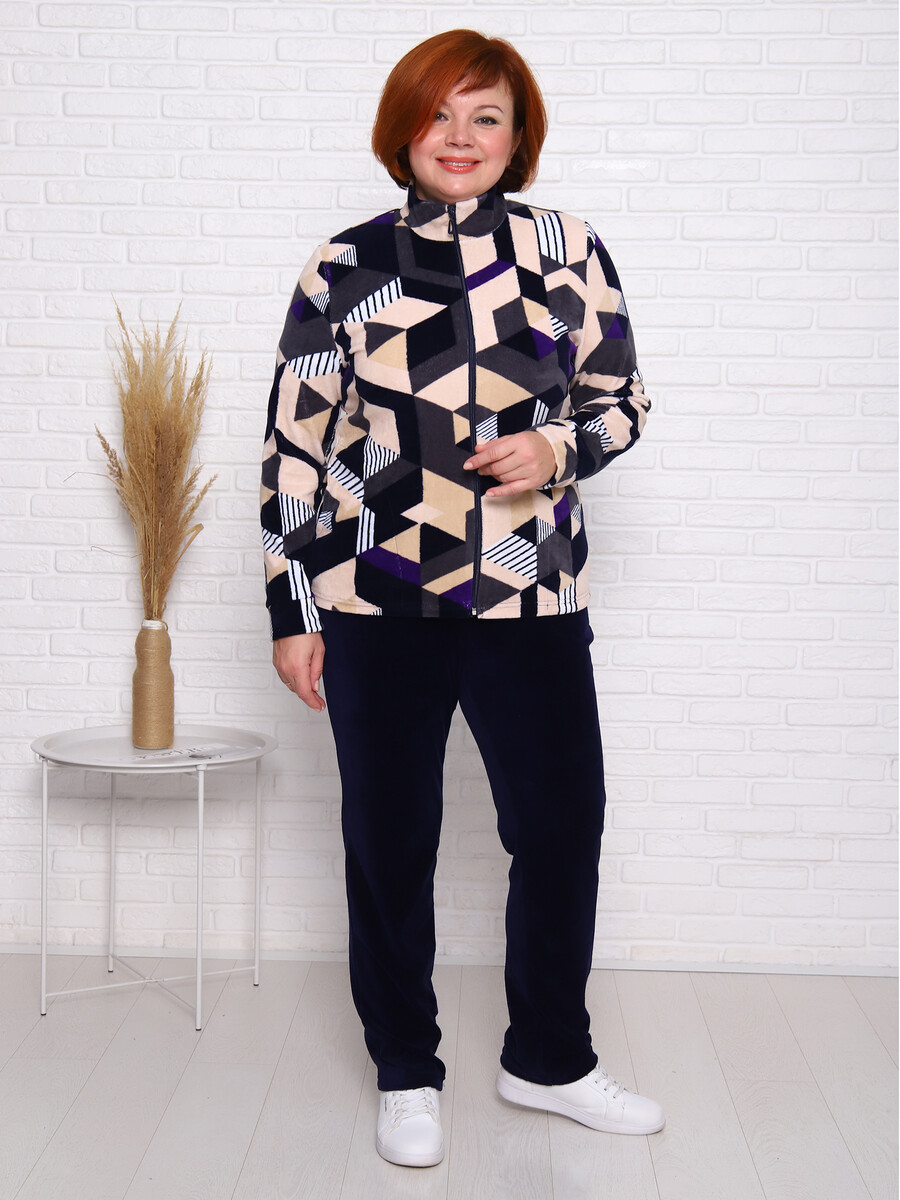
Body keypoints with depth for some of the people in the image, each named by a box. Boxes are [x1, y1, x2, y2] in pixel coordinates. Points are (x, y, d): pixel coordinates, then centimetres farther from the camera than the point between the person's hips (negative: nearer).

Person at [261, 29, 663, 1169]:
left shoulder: (568, 248, 4)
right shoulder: (346, 265, 1)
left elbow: (621, 397, 11)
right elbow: (295, 440, 3)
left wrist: (558, 448, -12)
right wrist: (292, 610, 1)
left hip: (532, 602, 1)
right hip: (378, 605, -1)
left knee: (563, 827, 9)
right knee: (390, 841, 9)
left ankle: (547, 1058, 33)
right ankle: (407, 1074, 29)